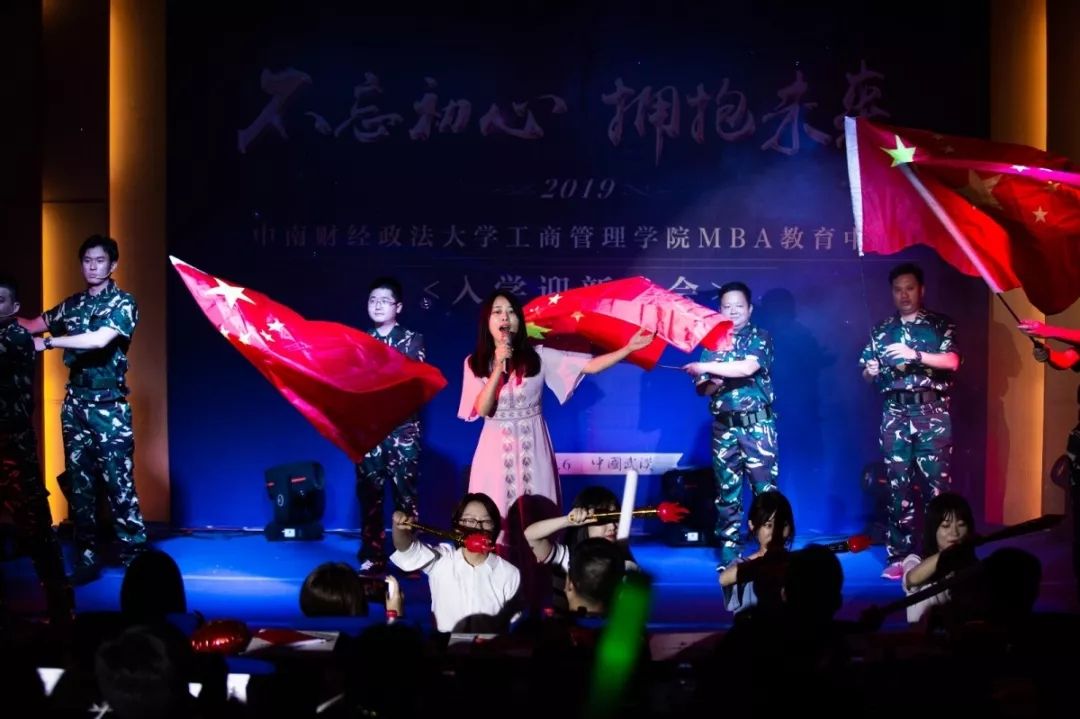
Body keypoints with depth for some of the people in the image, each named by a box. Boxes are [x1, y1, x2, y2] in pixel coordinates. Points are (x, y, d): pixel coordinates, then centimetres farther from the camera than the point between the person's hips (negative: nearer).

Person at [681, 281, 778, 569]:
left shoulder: (760, 337, 3)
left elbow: (749, 367, -16)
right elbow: (702, 388, 12)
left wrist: (708, 368, -13)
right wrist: (715, 383, -10)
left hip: (757, 424, -3)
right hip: (724, 426, 3)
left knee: (766, 489, -7)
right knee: (727, 491, 4)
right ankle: (729, 553, 8)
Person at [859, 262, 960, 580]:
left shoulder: (941, 324, 6)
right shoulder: (881, 330, 14)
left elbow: (951, 362, -8)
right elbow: (867, 373, 14)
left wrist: (915, 355, -21)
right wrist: (871, 371, -10)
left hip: (932, 412, -2)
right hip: (895, 414, 3)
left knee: (937, 483, -6)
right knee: (897, 485, 1)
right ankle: (899, 556, 4)